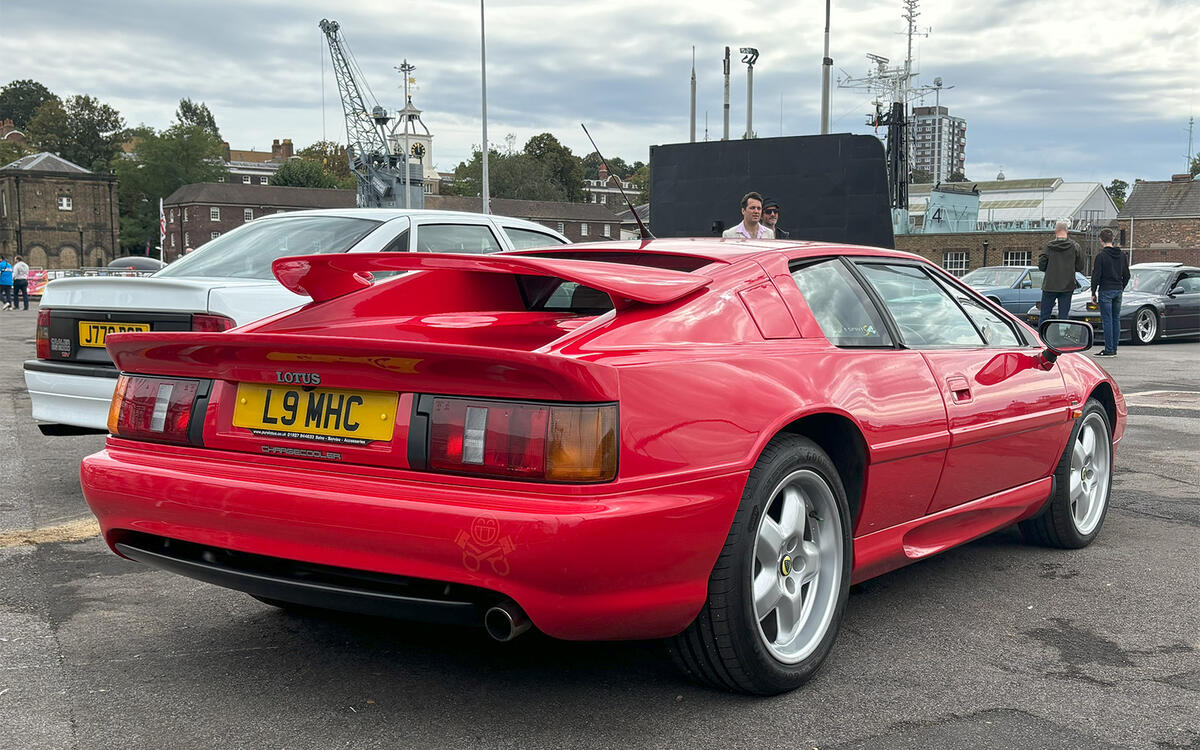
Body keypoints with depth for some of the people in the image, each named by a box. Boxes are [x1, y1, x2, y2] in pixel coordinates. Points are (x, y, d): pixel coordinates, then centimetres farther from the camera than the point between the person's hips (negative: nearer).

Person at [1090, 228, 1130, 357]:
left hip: (1106, 291, -6)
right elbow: (1126, 275, 12)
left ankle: (1109, 350, -8)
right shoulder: (1122, 255, 8)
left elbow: (1096, 276, -11)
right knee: (1116, 319, 10)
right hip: (1118, 291, 6)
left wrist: (1093, 292, -4)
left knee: (1107, 320, -6)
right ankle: (1114, 349, 13)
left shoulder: (1101, 256, -11)